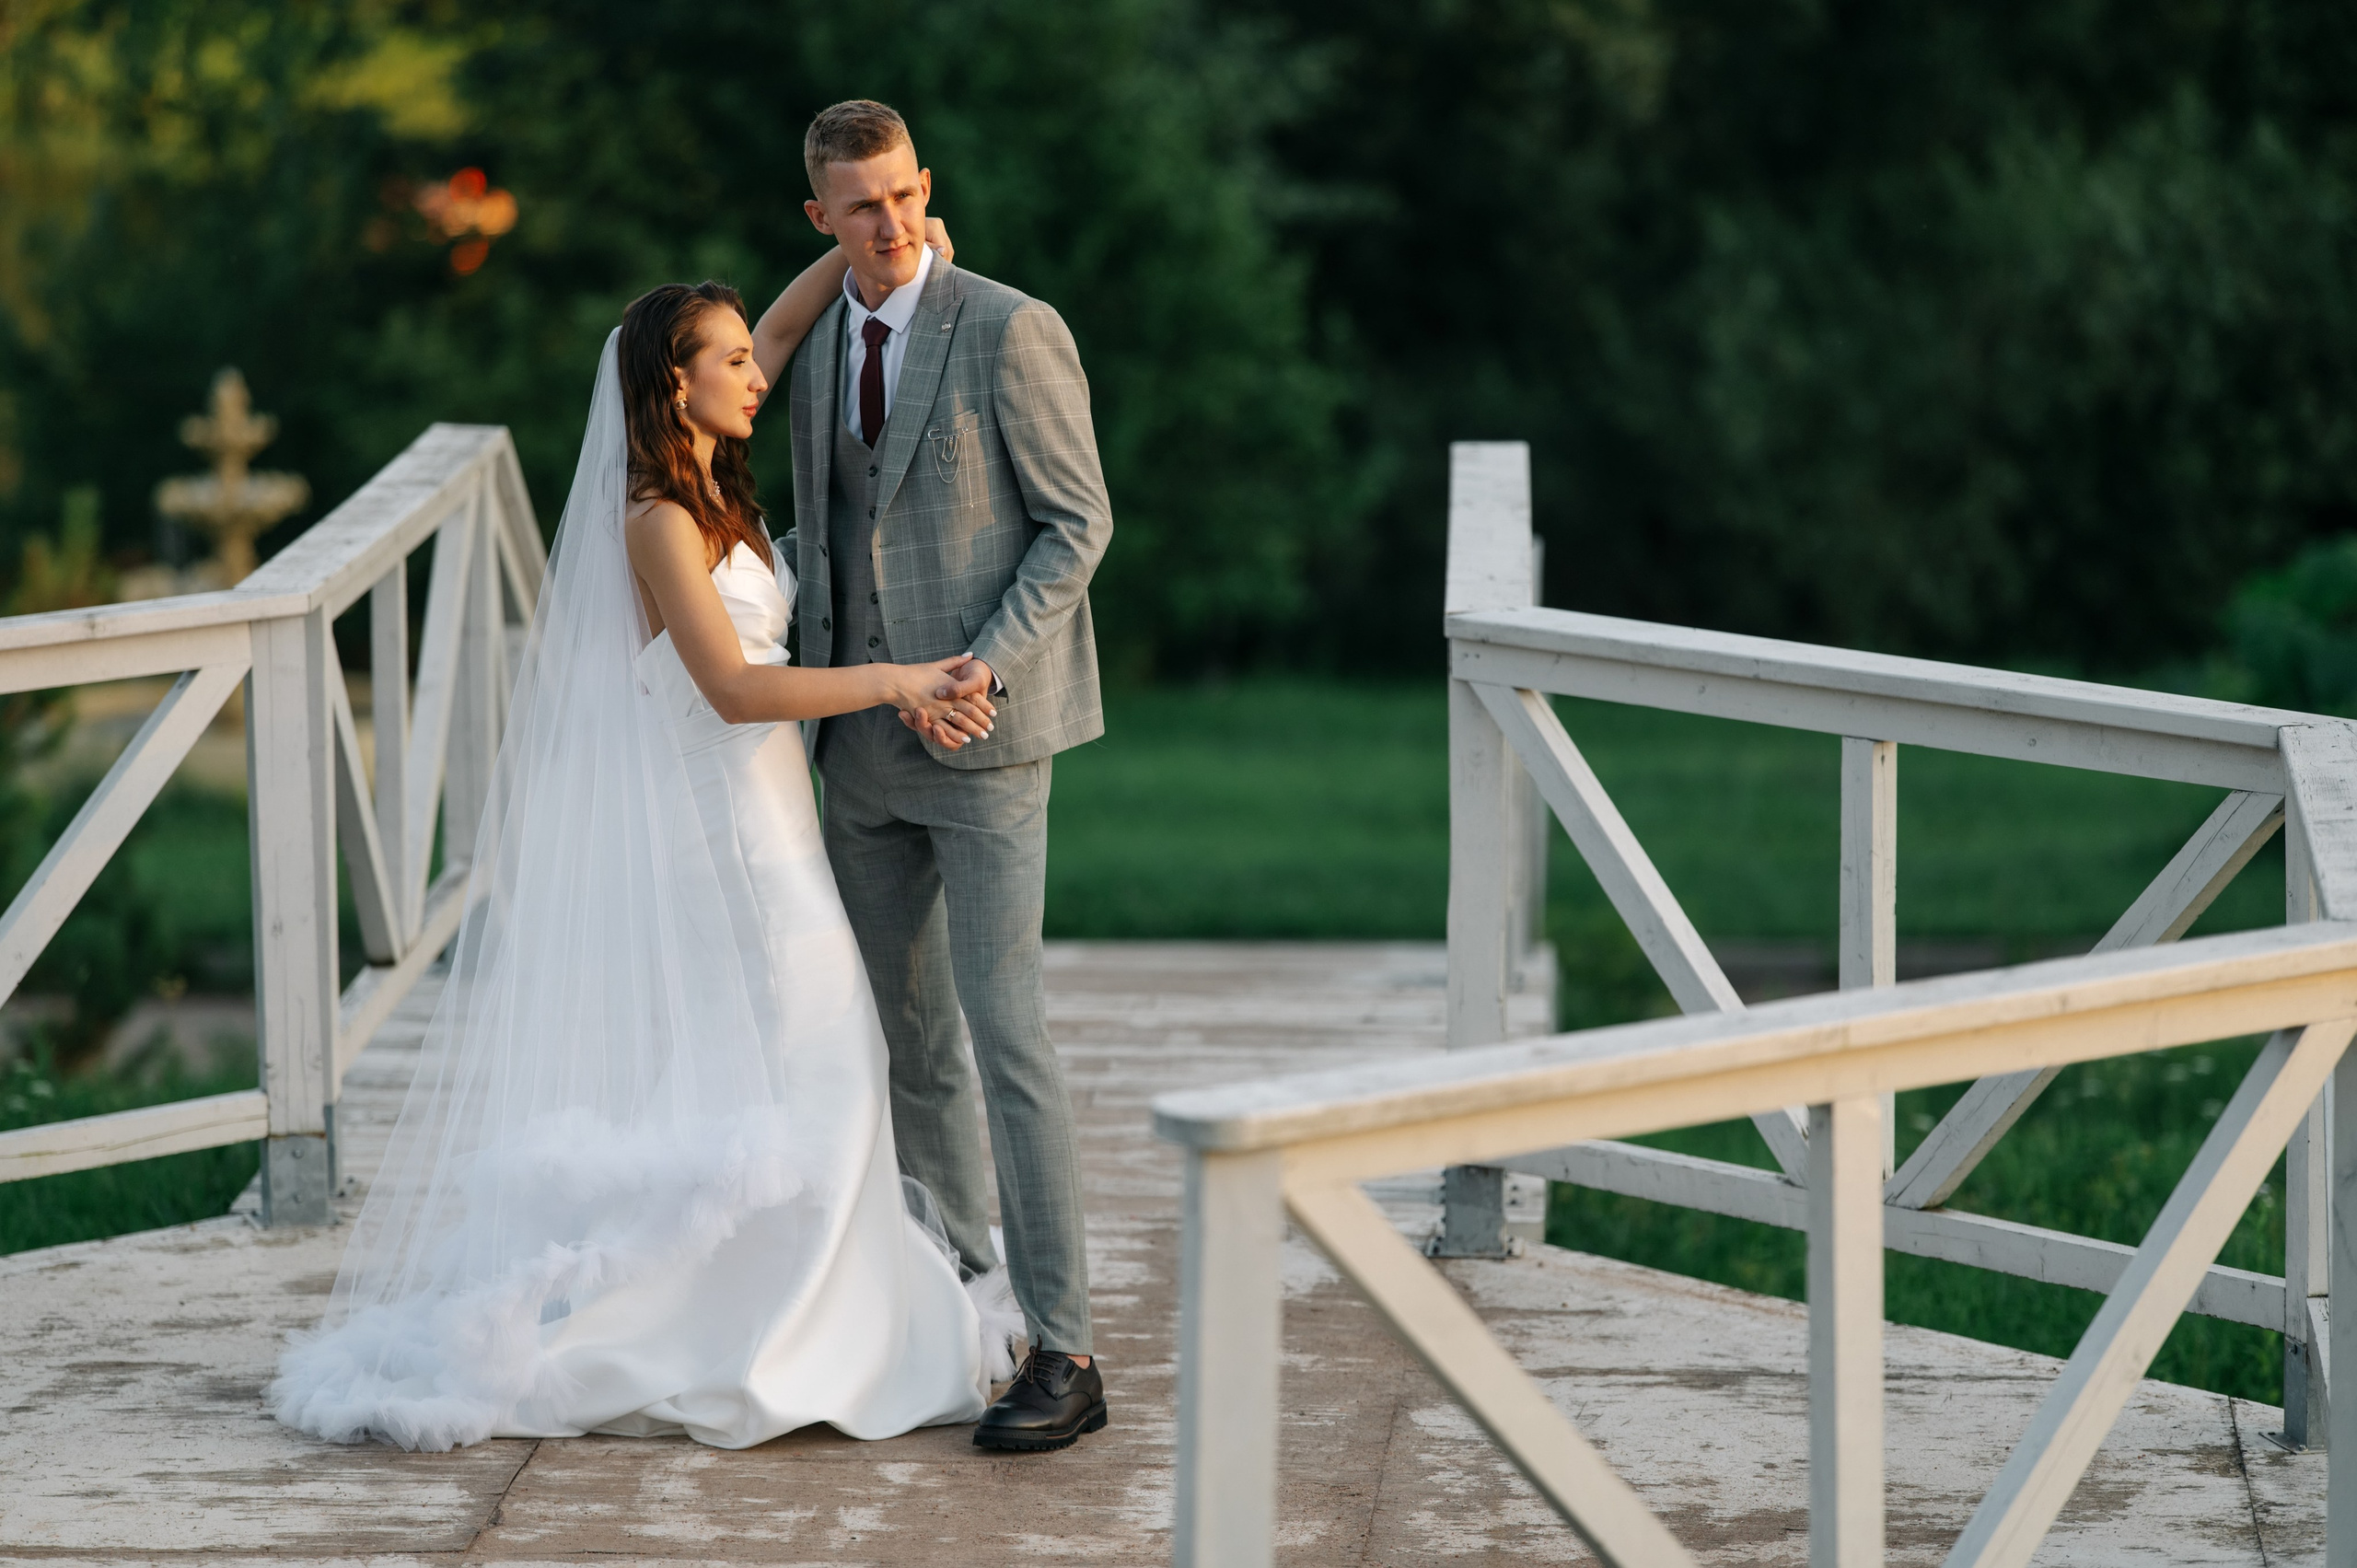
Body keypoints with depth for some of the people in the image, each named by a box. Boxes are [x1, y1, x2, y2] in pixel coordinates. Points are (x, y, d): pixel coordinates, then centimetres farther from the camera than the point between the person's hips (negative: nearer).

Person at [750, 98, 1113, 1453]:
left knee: (1007, 1032, -11)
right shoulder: (817, 344, 11)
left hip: (982, 728, -7)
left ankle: (1063, 1355, -10)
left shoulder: (1011, 331, -11)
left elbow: (1078, 522, -10)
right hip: (866, 732, 7)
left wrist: (988, 664, -20)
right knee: (903, 1026, 13)